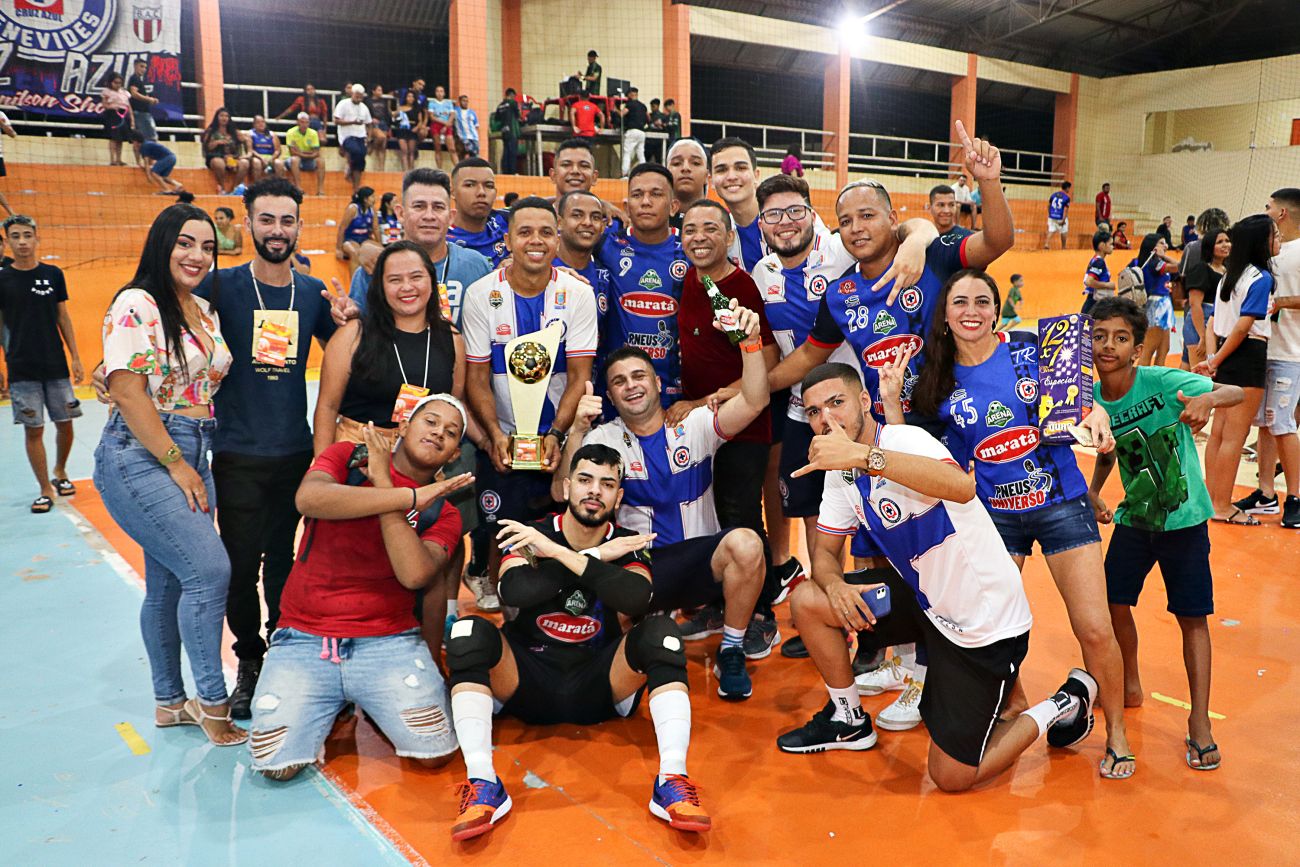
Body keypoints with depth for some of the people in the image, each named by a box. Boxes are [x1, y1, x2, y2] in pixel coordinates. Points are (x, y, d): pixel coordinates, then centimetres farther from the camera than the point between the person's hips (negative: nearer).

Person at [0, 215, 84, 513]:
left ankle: (60, 472, 32)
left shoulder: (53, 274, 3)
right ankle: (46, 489, 11)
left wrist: (75, 358, 5)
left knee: (64, 423, 7)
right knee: (33, 429, 1)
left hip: (56, 366, 2)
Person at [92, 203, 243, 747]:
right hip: (141, 457, -7)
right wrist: (177, 464, -15)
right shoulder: (136, 306, -9)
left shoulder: (206, 313, 14)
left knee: (170, 583, 13)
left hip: (192, 457, 8)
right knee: (210, 568, -15)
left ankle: (170, 702, 23)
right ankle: (213, 703, -2)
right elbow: (128, 393, -15)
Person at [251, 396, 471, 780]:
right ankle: (328, 710, 16)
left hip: (388, 642, 1)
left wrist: (383, 481, -13)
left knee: (435, 752, -15)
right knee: (276, 764, -16)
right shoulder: (346, 458, 4)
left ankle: (374, 707, 16)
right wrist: (410, 496, -19)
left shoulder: (442, 512, 6)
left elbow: (415, 574, -15)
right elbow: (308, 499, -20)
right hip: (304, 640, -1)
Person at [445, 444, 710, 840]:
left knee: (660, 632, -24)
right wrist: (598, 555, -20)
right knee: (470, 632, -25)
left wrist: (557, 552, -26)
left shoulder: (629, 545, -1)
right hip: (529, 681, 0)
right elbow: (514, 591, -24)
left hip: (599, 684, 0)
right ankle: (482, 782, -32)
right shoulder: (531, 535, -3)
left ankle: (672, 780, -31)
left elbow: (637, 599, -24)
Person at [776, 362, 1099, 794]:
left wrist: (864, 455, -54)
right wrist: (834, 584, -19)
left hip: (984, 623, -7)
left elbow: (961, 486, -46)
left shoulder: (904, 439, -24)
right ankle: (848, 719, 17)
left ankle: (1065, 704, 19)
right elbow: (825, 552, 4)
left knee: (952, 778, -2)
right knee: (807, 599, -5)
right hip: (925, 598, 7)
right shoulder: (840, 472, 1)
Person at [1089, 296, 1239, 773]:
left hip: (1184, 519, -4)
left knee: (1192, 617, 2)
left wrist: (1207, 399, -42)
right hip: (1134, 518, 4)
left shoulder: (1163, 381, -20)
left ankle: (1199, 721, 13)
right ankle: (1130, 687, 31)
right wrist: (1093, 491, -5)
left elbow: (1237, 392, -21)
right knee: (1113, 604, 4)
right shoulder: (1092, 400, -6)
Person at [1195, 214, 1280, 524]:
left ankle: (1212, 498, 20)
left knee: (1219, 431, 12)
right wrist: (1215, 361, -10)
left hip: (1226, 357, 8)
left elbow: (1214, 322, 7)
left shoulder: (1229, 275, 12)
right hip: (1248, 356, -8)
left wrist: (1211, 357, 0)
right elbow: (1244, 326, -17)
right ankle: (1222, 506, 2)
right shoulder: (1261, 277, -13)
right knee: (1235, 435, -3)